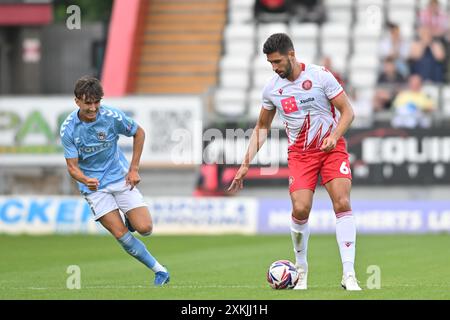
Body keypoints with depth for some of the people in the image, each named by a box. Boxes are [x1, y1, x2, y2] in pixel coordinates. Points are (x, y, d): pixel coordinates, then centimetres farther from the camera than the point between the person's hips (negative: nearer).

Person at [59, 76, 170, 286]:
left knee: (144, 228, -11)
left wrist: (134, 169, 0)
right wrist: (86, 180, -35)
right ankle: (159, 270, 4)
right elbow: (72, 167, -12)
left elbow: (139, 133, 3)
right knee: (121, 235, -11)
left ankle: (130, 220, 25)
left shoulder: (112, 117, -15)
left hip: (120, 177, 1)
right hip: (93, 186, -1)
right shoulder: (68, 129, -15)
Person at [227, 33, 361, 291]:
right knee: (300, 209, -16)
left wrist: (334, 136, -24)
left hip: (332, 148, -2)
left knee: (343, 204, -18)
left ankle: (349, 275, -17)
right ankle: (301, 270, 6)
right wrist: (246, 165, 7)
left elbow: (348, 112, -5)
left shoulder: (321, 76, -10)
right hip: (300, 154, 2)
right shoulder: (272, 89, 0)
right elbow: (262, 127, 13)